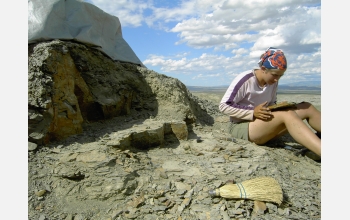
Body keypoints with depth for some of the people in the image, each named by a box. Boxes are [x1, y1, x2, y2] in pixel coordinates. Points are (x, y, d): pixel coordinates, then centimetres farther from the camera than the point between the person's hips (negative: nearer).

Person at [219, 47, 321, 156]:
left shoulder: (273, 82, 5)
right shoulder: (245, 80, -15)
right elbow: (223, 106, -16)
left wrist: (279, 108, -6)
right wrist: (253, 112, -25)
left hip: (264, 124, 7)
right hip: (241, 126, -7)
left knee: (307, 108, -7)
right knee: (287, 115, -32)